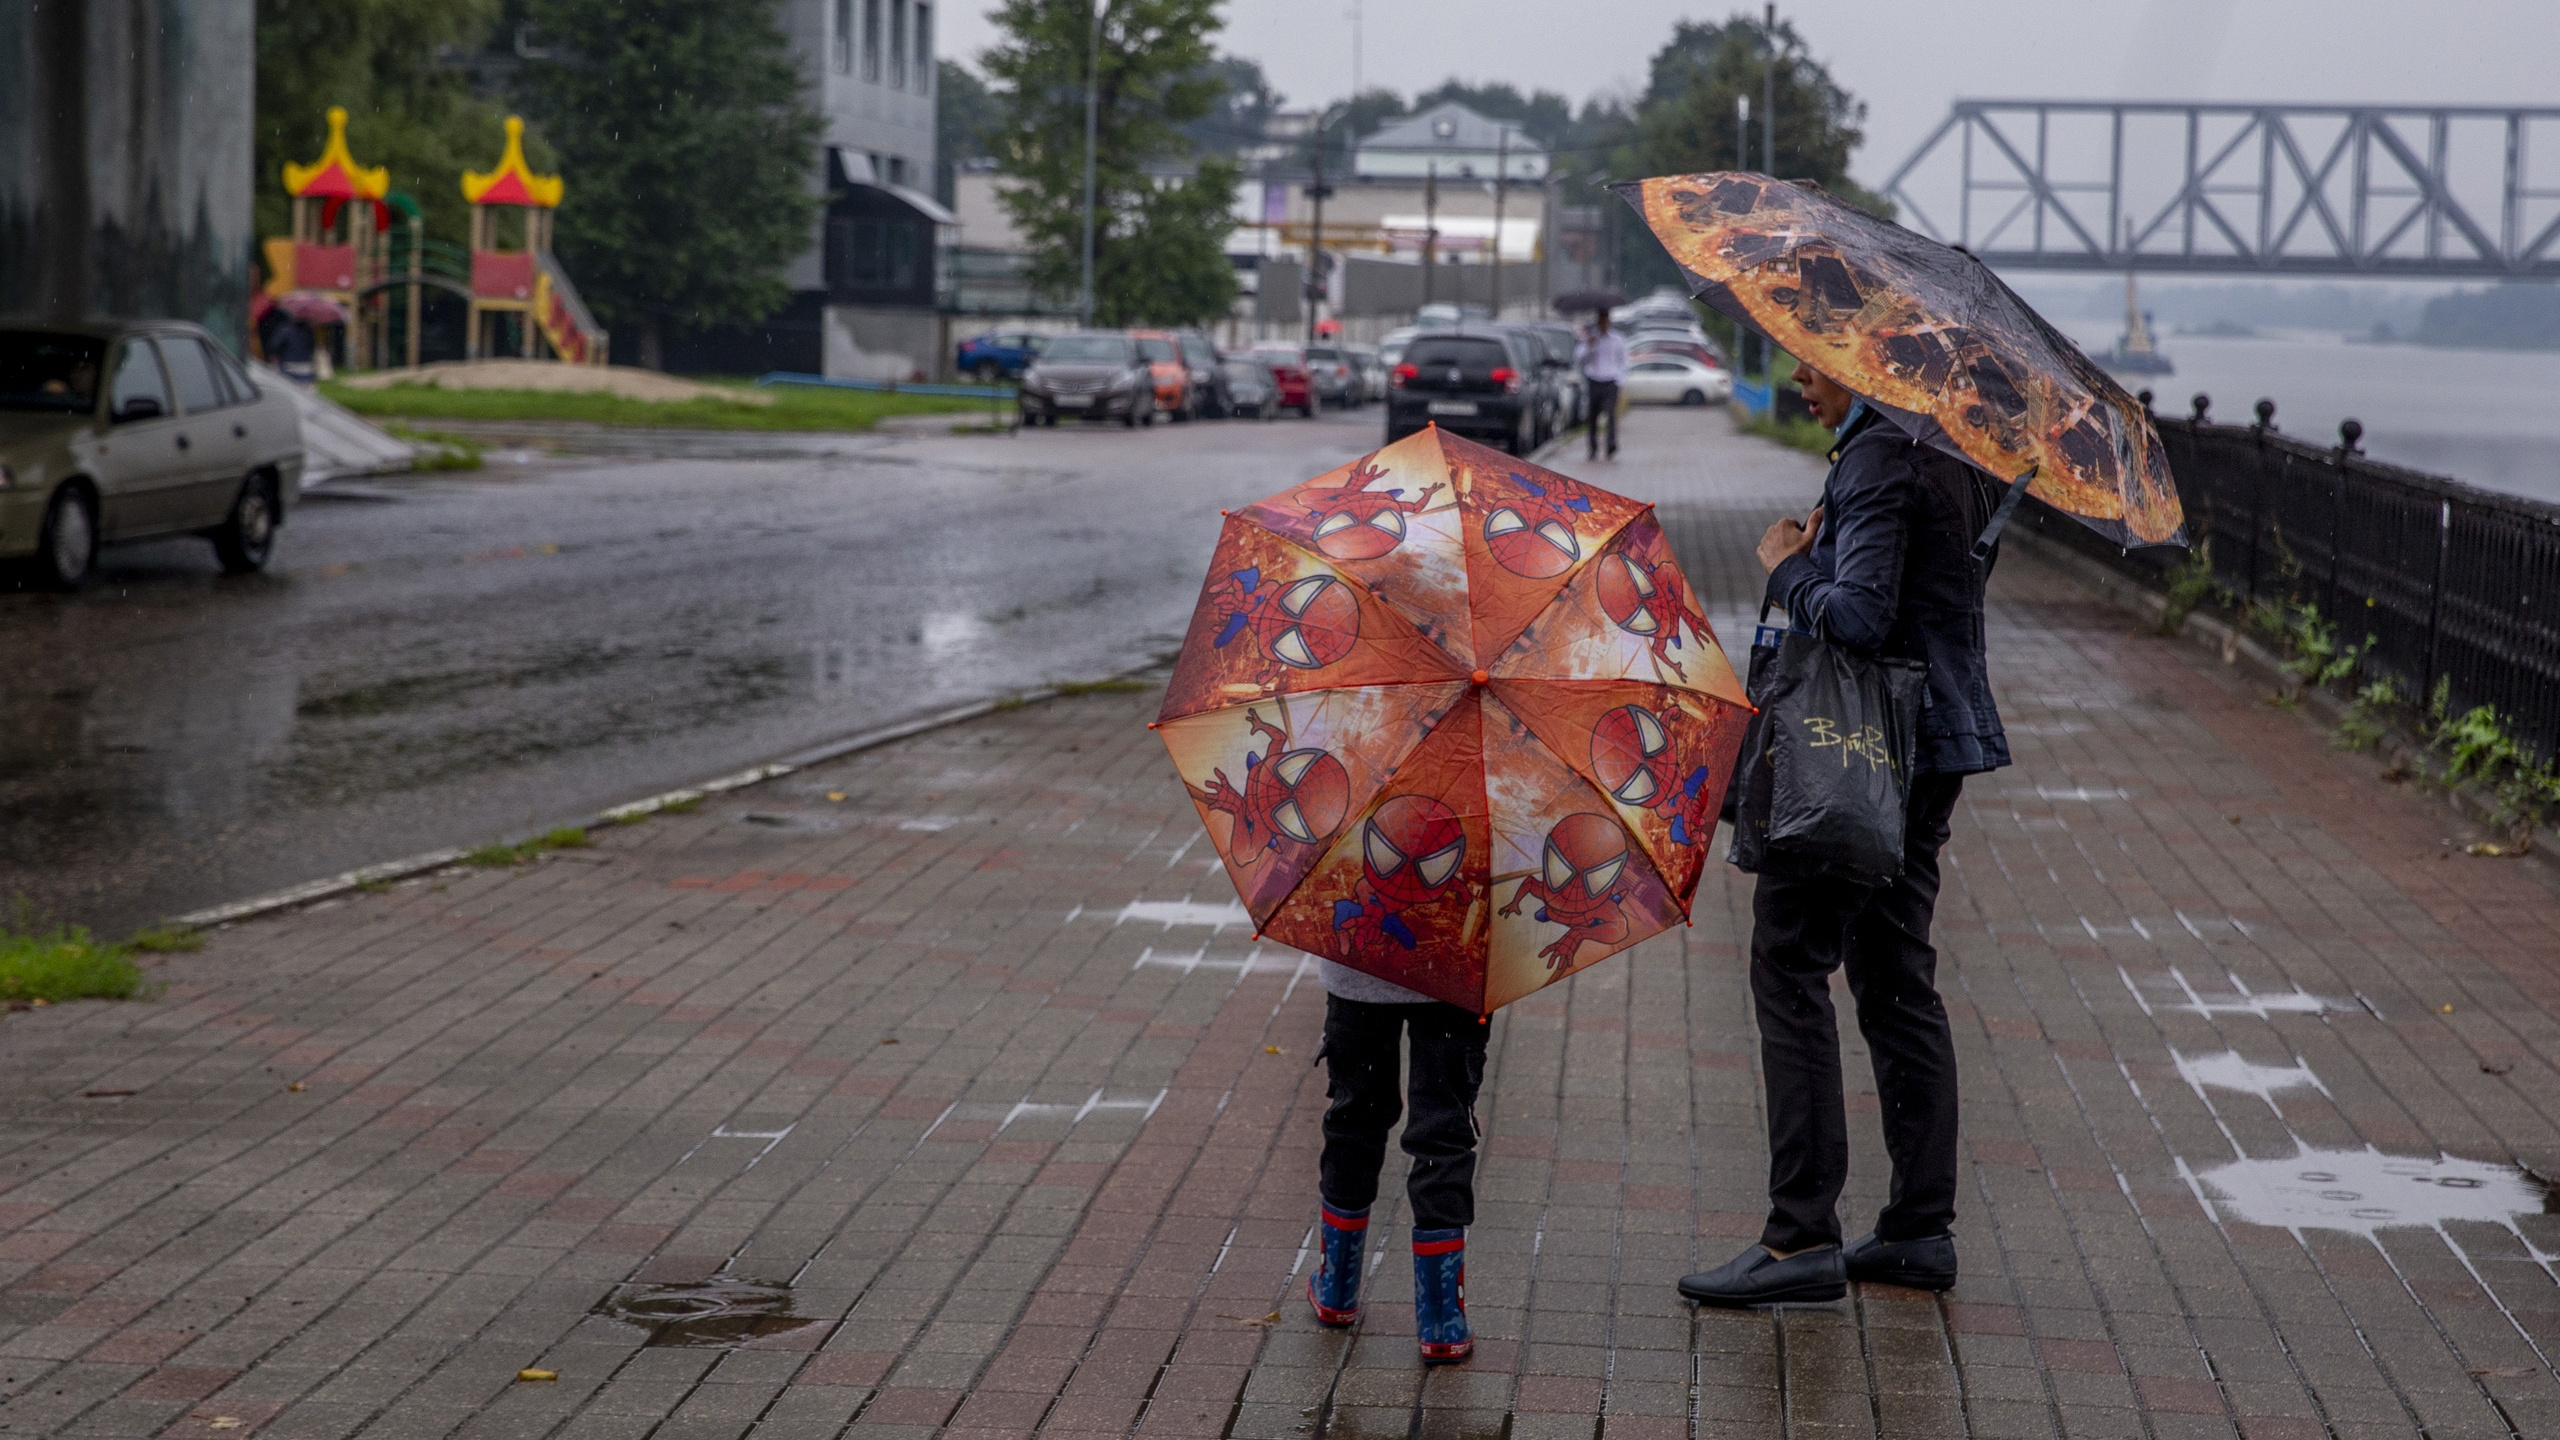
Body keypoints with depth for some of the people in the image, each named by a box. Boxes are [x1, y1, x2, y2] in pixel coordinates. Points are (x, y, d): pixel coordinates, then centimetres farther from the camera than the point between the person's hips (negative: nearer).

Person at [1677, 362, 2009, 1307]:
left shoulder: (1878, 460, -16)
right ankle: (1921, 1227, 17)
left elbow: (1860, 617, -25)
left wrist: (1786, 566, -8)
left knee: (1791, 970, -7)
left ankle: (1802, 1237, -8)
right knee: (1896, 979, 14)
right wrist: (1816, 555, 12)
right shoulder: (1954, 457, 13)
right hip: (1935, 743, 10)